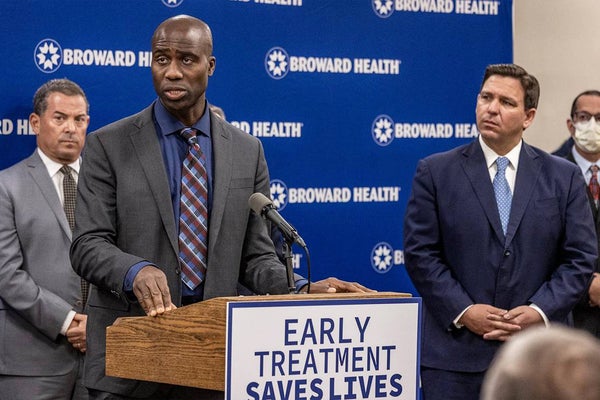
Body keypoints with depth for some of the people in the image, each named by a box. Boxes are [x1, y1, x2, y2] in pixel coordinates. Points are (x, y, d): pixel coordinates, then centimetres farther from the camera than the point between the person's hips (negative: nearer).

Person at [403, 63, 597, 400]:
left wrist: (540, 311, -10)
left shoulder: (564, 178, 8)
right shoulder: (436, 172, 5)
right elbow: (420, 253, 0)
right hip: (456, 355, -1)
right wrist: (463, 311, -12)